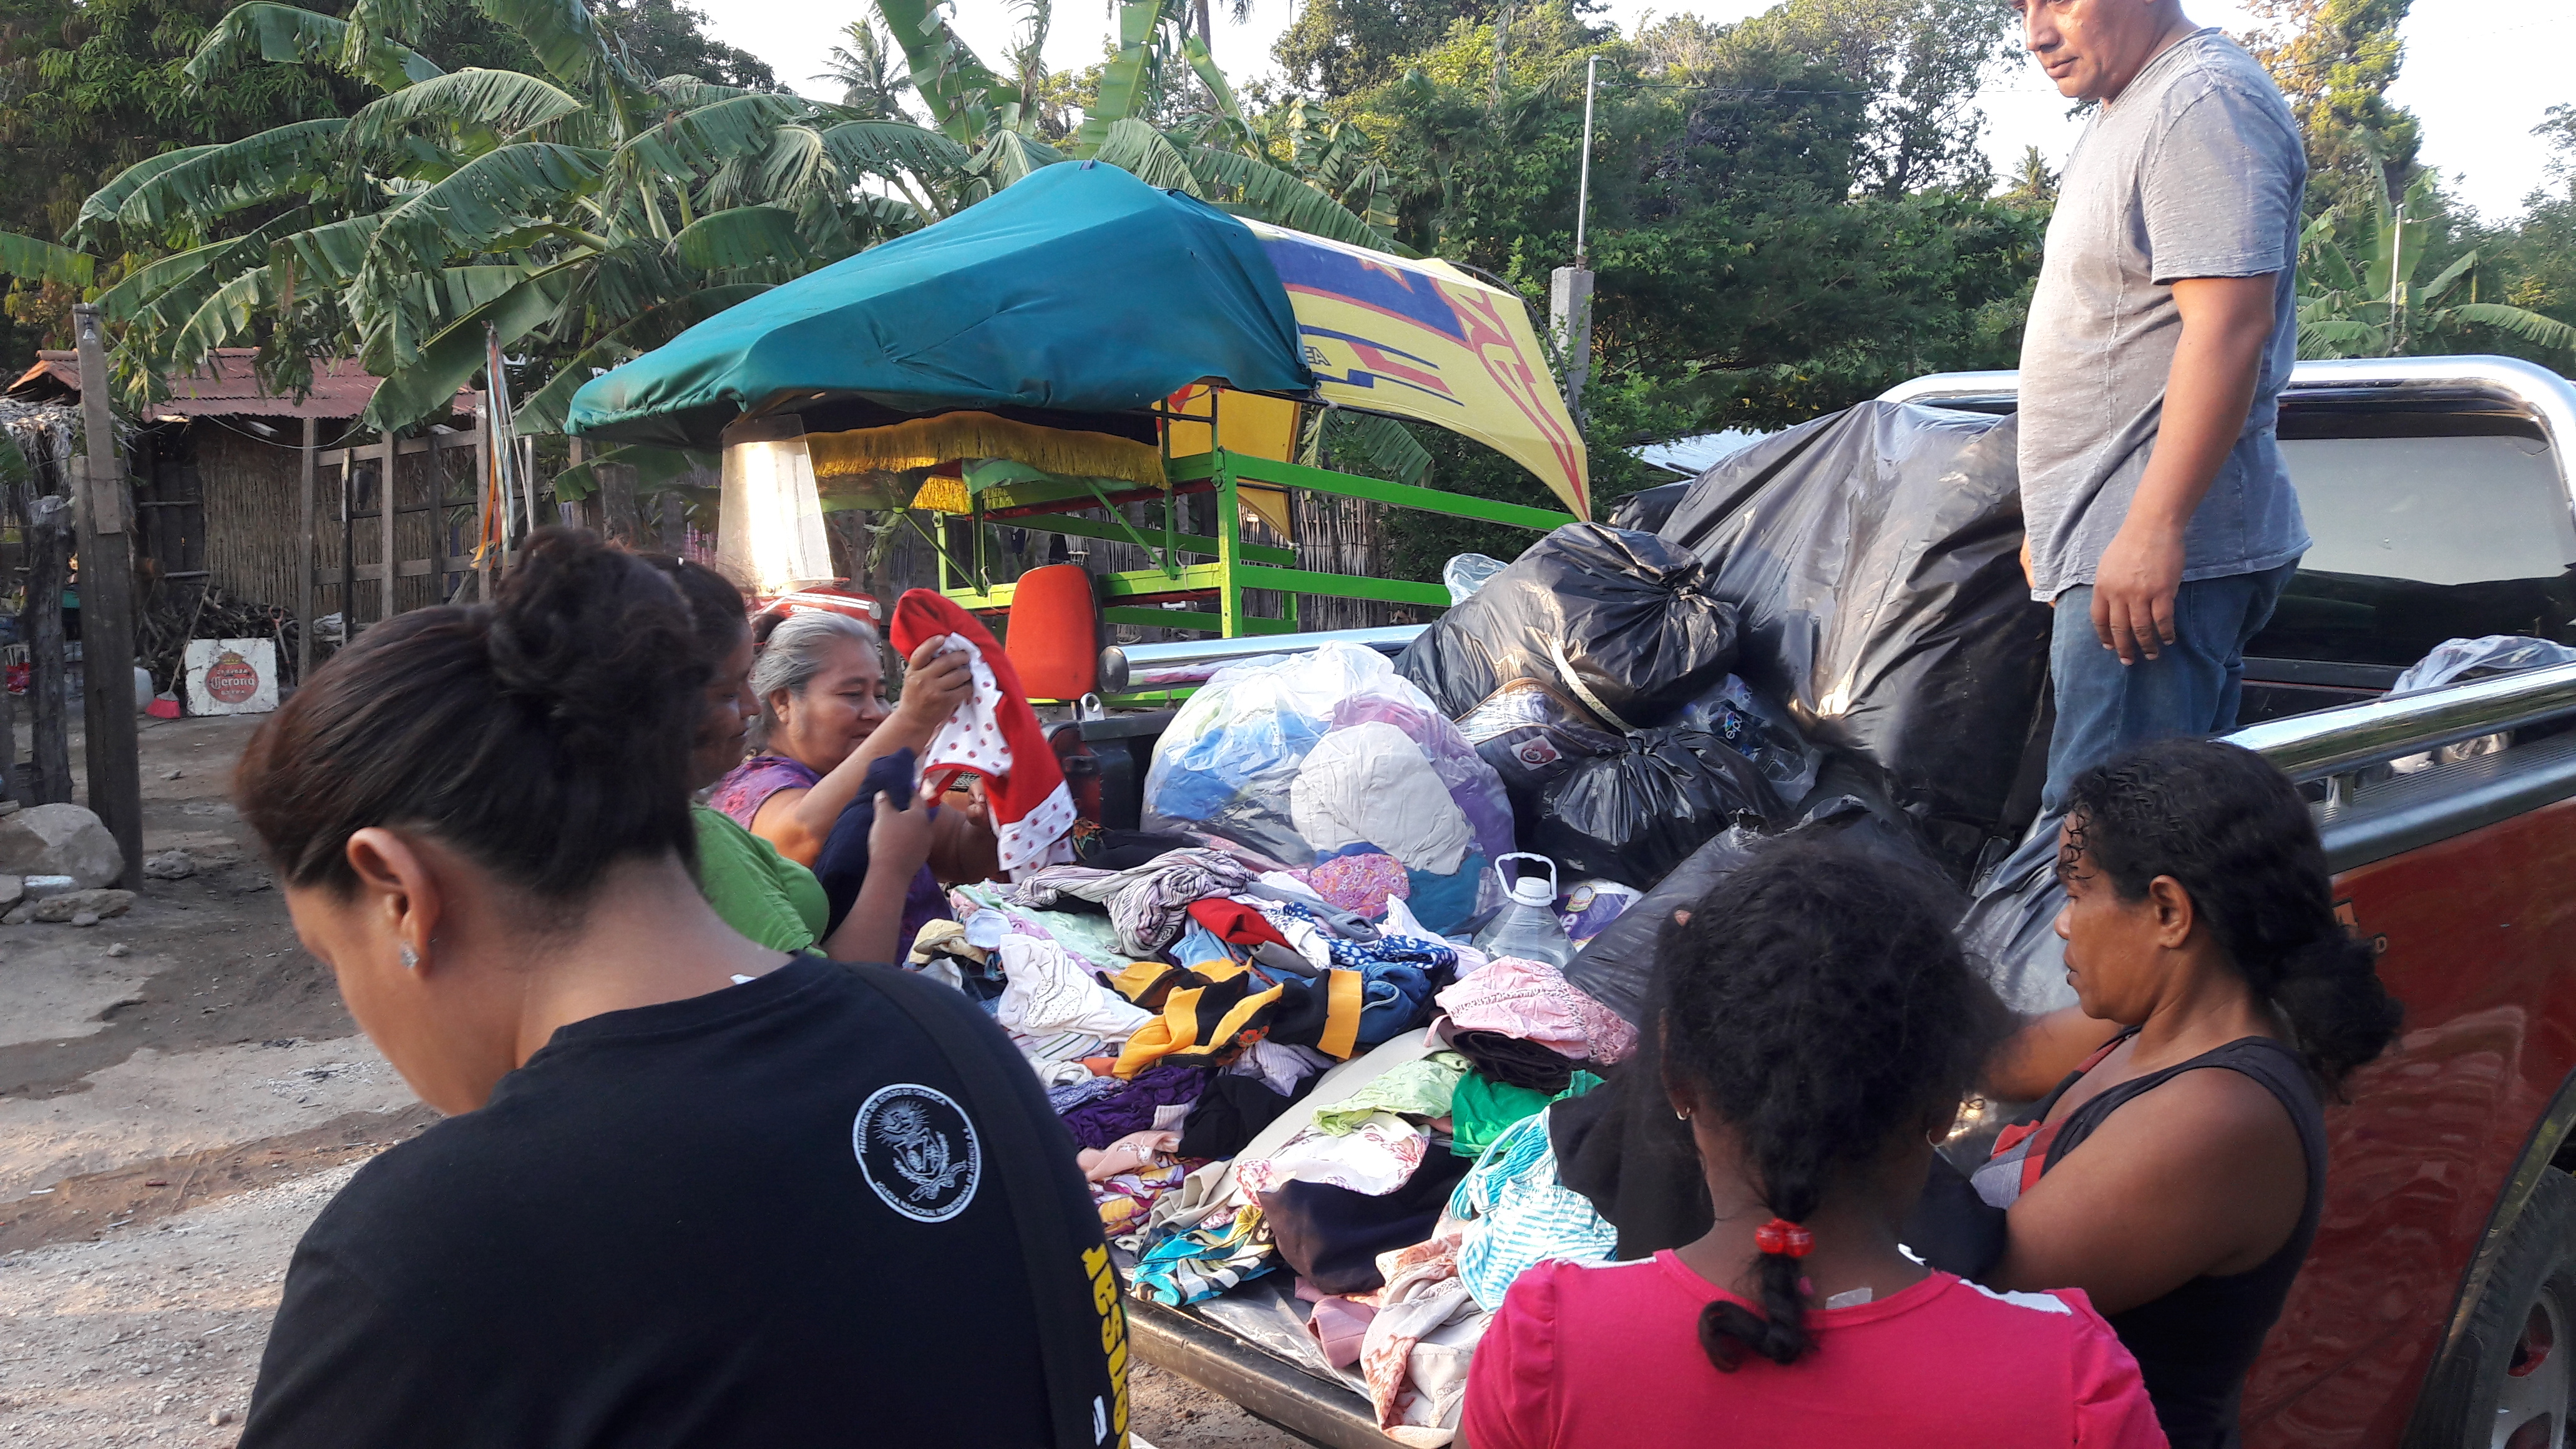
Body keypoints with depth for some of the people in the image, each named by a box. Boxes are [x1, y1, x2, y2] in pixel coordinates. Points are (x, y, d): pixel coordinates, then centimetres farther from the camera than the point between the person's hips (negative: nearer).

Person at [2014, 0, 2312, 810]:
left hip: (2162, 548, -10)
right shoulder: (2125, 116, 22)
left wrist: (2151, 529, -26)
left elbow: (2229, 328, -22)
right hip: (2111, 539, 10)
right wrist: (2054, 526, 26)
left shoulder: (2206, 104, -11)